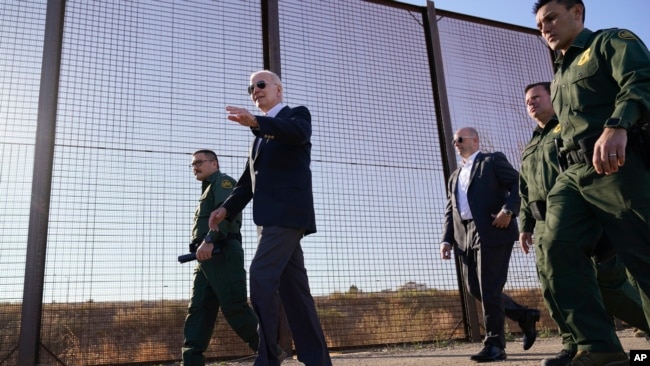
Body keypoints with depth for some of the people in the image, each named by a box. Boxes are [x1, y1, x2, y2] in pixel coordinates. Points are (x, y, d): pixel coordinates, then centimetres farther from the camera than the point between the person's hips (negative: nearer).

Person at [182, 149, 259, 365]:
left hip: (222, 254, -9)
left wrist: (209, 240, -28)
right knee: (198, 309, -1)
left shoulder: (223, 182, 5)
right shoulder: (207, 191, 33)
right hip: (207, 258, 9)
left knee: (233, 307, -13)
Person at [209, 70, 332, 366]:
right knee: (293, 285, 6)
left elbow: (298, 132, -22)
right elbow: (248, 179, 23)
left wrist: (255, 122, -37)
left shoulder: (297, 114, 4)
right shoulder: (261, 135, 26)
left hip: (288, 211, -8)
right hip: (271, 215, 8)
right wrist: (227, 208, 7)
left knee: (261, 275, -19)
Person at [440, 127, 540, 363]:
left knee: (489, 289, -9)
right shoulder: (454, 177, 26)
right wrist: (447, 239, 6)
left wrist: (508, 210, -20)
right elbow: (450, 212, 20)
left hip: (493, 232, -7)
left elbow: (519, 185, -3)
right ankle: (524, 316, 22)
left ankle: (494, 345, -1)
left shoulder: (493, 160, 8)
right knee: (474, 288, 5)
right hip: (466, 237, 7)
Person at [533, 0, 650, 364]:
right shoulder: (560, 78, 29)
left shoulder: (613, 41, 7)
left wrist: (618, 126, -33)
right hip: (573, 173, 7)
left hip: (617, 165, -7)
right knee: (559, 247, -12)